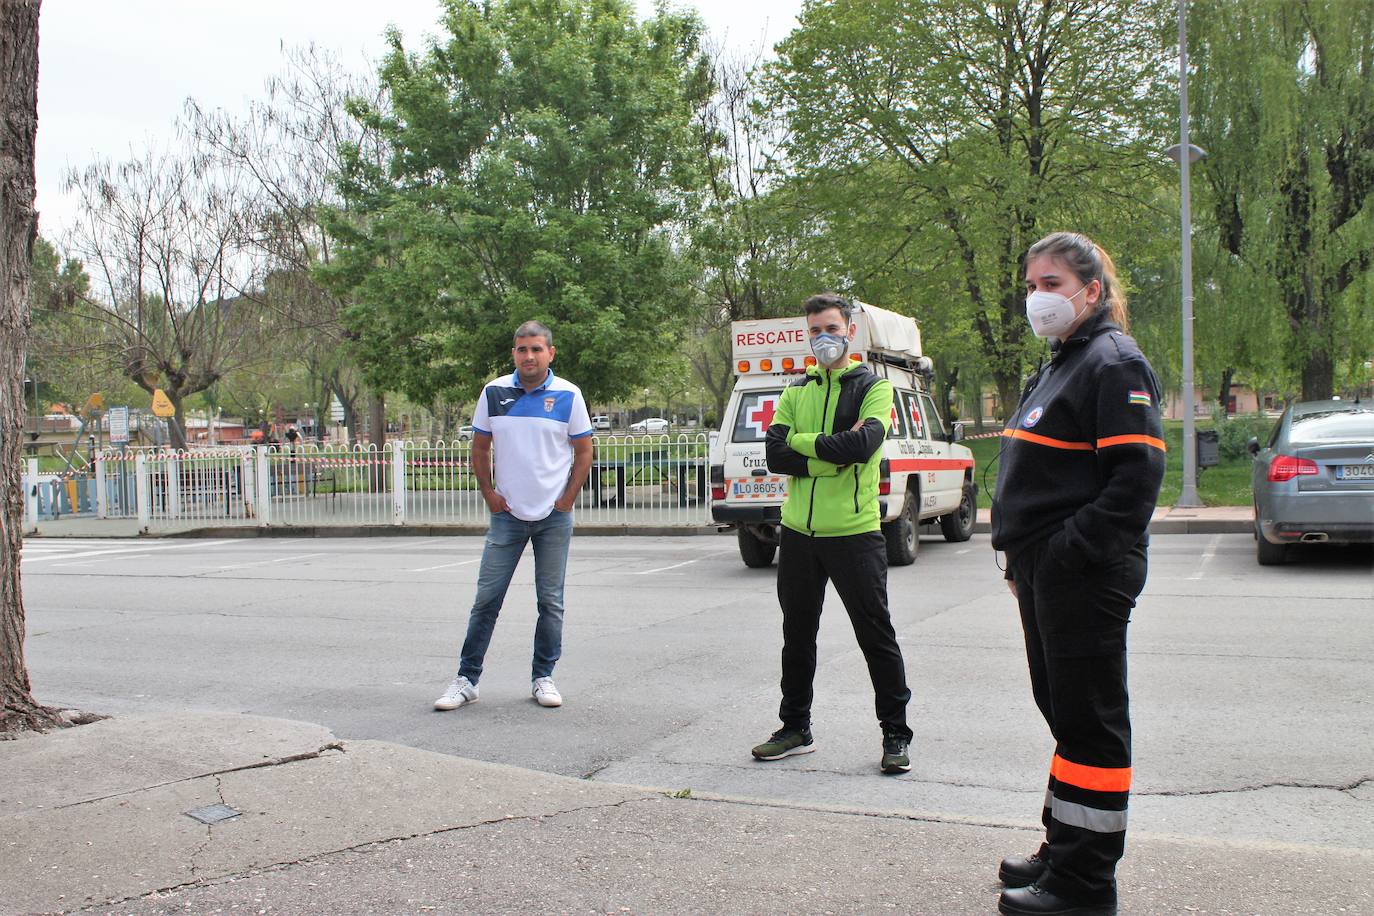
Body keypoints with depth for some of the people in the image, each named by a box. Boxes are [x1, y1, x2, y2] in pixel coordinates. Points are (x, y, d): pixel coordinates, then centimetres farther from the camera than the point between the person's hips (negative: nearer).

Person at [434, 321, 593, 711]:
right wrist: (489, 493, 2)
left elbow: (584, 451, 3)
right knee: (486, 599, 2)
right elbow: (480, 448, 10)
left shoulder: (568, 395, -3)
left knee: (551, 602, 7)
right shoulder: (494, 392, 2)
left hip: (554, 517, -1)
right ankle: (466, 679, 12)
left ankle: (543, 678, 19)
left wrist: (567, 499, -3)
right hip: (508, 514, 1)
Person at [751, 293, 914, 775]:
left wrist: (801, 440, -11)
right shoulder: (795, 391, 12)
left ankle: (896, 735, 15)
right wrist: (832, 454, -13)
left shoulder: (873, 386, -1)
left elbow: (862, 445, -20)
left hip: (854, 533, -4)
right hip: (798, 532, 5)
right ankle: (795, 729, 28)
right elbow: (774, 455, -3)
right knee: (797, 635, 14)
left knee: (877, 636, 3)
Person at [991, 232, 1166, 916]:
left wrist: (1071, 551, -22)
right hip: (1043, 574, 10)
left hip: (1084, 576, -10)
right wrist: (1022, 558, 15)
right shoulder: (1058, 366, 18)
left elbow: (1137, 474, -20)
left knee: (1089, 720, -2)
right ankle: (1064, 850, 31)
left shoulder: (1114, 364, -11)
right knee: (1063, 708, 17)